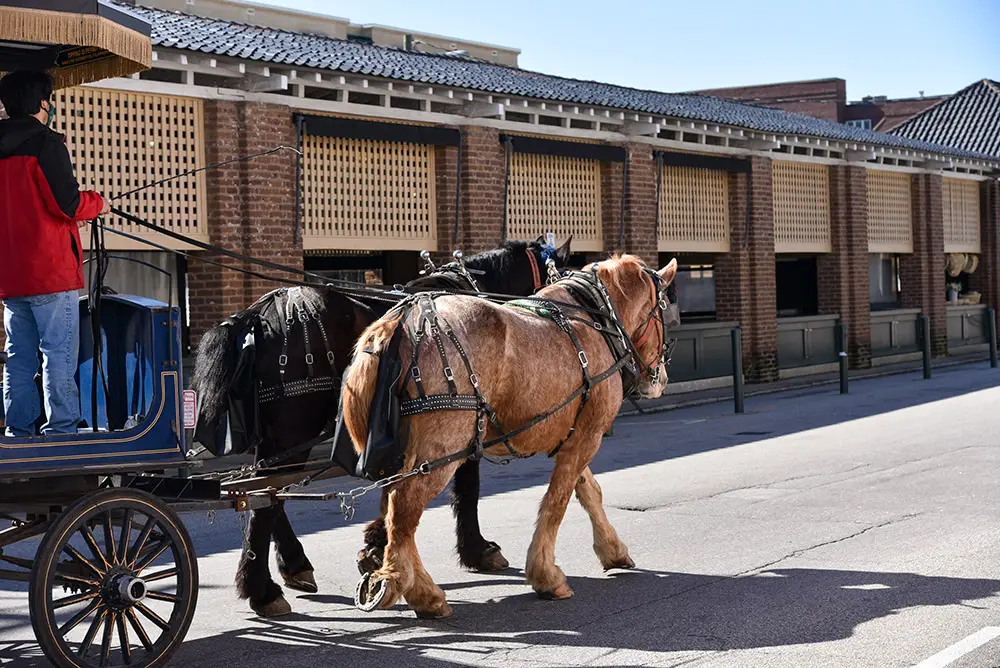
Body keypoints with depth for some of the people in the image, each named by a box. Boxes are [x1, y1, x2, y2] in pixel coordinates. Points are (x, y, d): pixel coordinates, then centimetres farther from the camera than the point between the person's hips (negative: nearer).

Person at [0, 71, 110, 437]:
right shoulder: (46, 144, -10)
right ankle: (61, 430, -6)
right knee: (59, 353, -5)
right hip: (50, 270, -7)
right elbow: (68, 204, -15)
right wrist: (97, 202, 3)